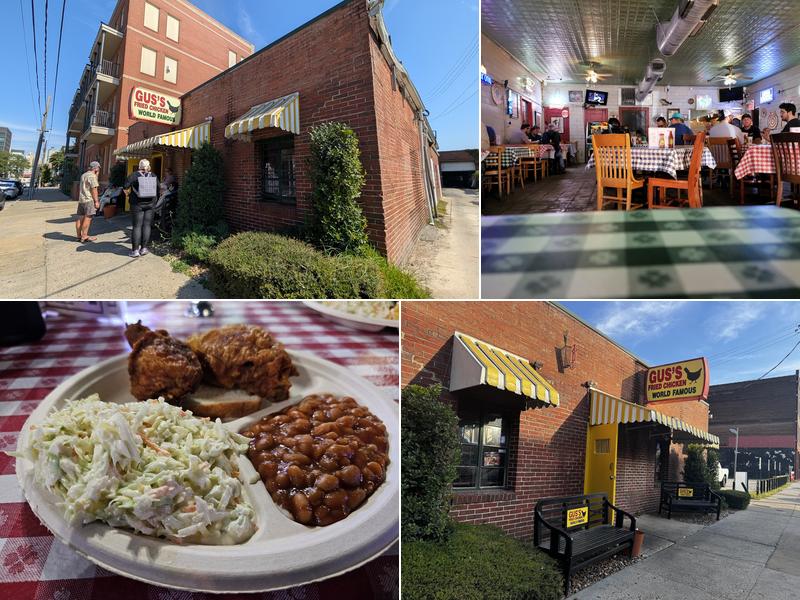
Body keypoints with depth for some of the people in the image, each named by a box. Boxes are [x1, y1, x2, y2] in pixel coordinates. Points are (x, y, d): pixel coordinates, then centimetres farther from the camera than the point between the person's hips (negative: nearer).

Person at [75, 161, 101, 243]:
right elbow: (94, 189, -14)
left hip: (81, 199, 9)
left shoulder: (83, 175, 20)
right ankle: (84, 236, -9)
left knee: (80, 218, 9)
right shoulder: (92, 176, -9)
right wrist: (96, 201, -13)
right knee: (87, 217, -8)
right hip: (89, 200, -9)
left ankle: (79, 236, 14)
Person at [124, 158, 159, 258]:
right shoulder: (153, 176, 3)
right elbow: (158, 188, 11)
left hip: (137, 204, -2)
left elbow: (125, 186, -11)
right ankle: (143, 248, 7)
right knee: (147, 225, 6)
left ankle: (135, 250, -2)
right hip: (150, 204, 2)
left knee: (137, 226, -1)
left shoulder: (134, 175, -7)